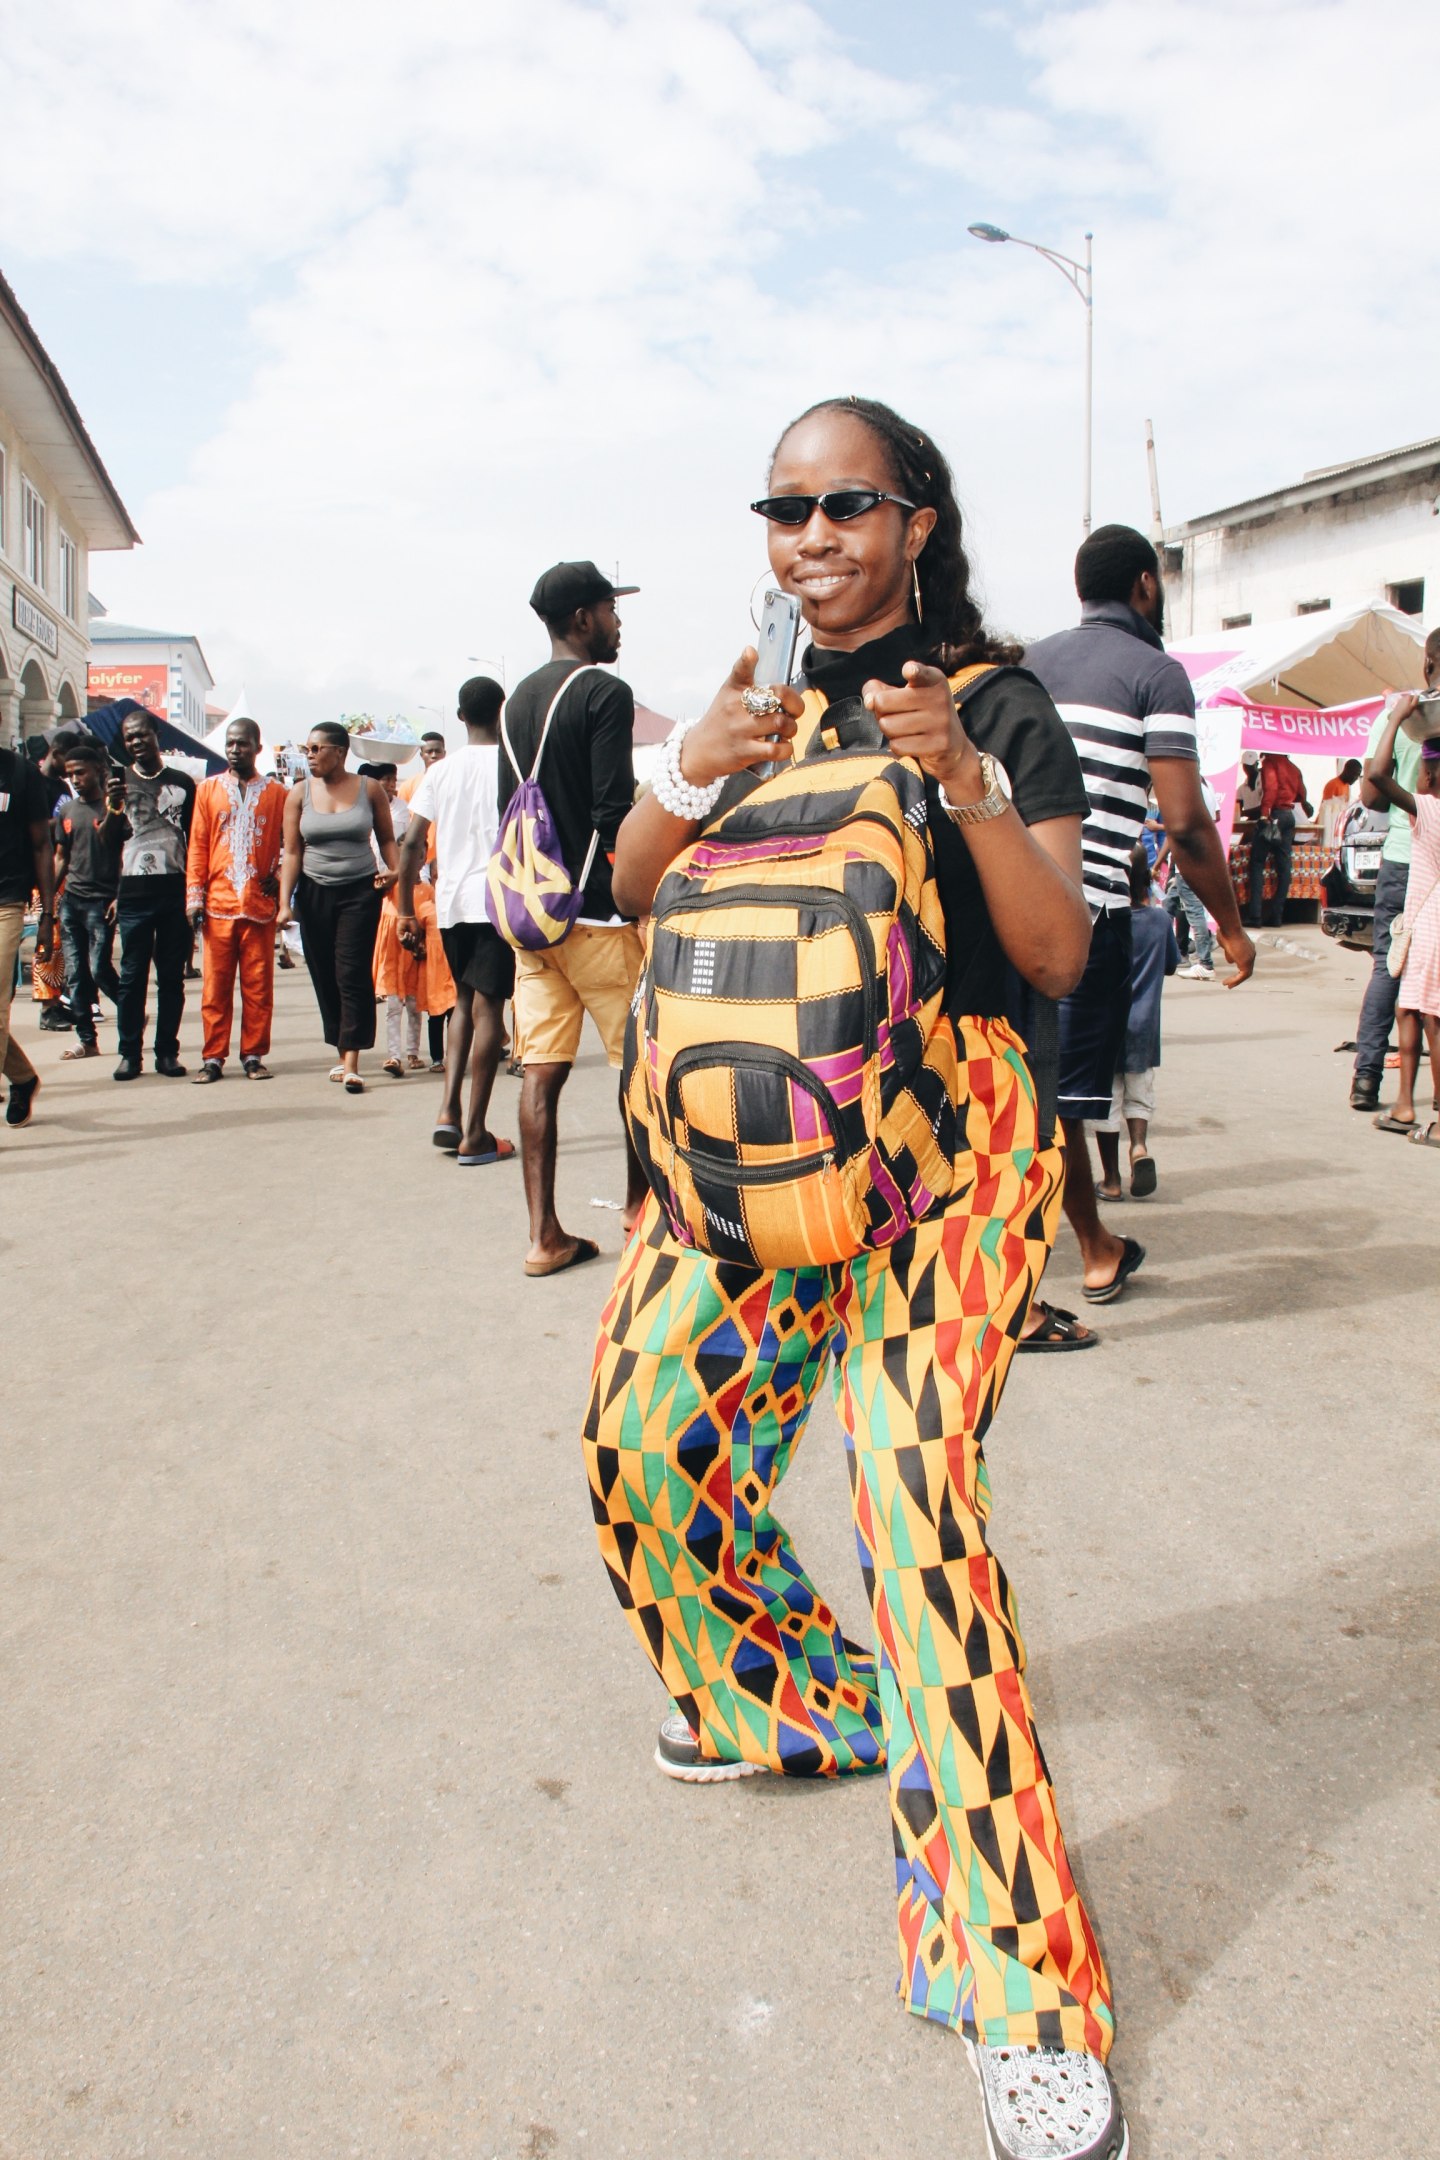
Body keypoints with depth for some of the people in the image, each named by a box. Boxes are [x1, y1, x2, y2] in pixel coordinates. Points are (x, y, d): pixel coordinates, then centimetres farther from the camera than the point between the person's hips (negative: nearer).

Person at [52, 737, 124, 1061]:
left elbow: (124, 855, -5)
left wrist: (118, 897, -13)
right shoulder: (66, 809, 13)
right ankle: (86, 1039, 10)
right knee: (74, 973, 4)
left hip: (101, 900, -6)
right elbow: (61, 857, 17)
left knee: (99, 969, -8)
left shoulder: (113, 806, -3)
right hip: (70, 900, 6)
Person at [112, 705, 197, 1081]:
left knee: (172, 976, 5)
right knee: (132, 976, 0)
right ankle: (129, 1053, 6)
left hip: (175, 892, 0)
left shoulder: (182, 783, 9)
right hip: (134, 893, 0)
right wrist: (113, 810, -15)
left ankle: (167, 1051, 11)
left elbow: (195, 840, 12)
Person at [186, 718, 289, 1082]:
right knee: (215, 985, 1)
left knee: (258, 984, 2)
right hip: (218, 903, 1)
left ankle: (253, 1056, 10)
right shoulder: (208, 790, 11)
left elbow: (287, 844, 11)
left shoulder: (276, 793, 8)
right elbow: (197, 846, 8)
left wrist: (279, 878, -6)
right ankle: (214, 1058, 7)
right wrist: (194, 896, 1)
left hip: (260, 904, 0)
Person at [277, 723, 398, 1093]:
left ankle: (351, 1063, -11)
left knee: (353, 974, -10)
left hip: (360, 891, -3)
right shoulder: (299, 794, 3)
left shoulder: (369, 789, 0)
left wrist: (392, 870, -10)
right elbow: (292, 852, 1)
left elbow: (386, 838, 9)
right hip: (314, 893, 3)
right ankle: (342, 1053, 18)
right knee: (324, 976, 6)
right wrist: (285, 903, -6)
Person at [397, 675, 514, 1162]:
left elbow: (411, 844, 4)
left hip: (450, 902, 4)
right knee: (488, 1008, -2)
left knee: (464, 1000, 20)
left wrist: (407, 910, 11)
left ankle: (449, 1109, 6)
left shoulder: (440, 771, 8)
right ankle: (474, 1134, -3)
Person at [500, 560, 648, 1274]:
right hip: (595, 912, -7)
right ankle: (639, 1207, 18)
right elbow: (614, 810, -17)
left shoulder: (517, 700, 15)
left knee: (541, 1071, 3)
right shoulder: (604, 692, -8)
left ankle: (544, 1235, 4)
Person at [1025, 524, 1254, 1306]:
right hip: (1088, 908, -6)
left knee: (1053, 1086, 13)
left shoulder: (1031, 663, 16)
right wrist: (1230, 925, -2)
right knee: (1057, 1093, 0)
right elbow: (1185, 822, -11)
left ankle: (1098, 1252, 23)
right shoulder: (1156, 671, -3)